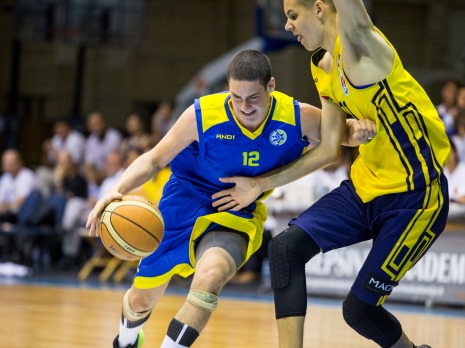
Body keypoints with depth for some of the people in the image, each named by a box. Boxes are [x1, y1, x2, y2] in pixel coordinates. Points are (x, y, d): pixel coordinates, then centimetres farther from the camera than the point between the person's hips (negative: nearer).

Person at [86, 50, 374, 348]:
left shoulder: (298, 117, -19)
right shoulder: (202, 115, -22)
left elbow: (340, 131, -1)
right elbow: (154, 160, -12)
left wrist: (355, 132, -27)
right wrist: (117, 191, -28)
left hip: (236, 216, 0)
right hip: (184, 205, 1)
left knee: (210, 278, -35)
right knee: (141, 300, 14)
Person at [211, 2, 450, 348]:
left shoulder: (359, 44, -16)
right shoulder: (324, 71, 10)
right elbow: (328, 150, 14)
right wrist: (262, 184, 17)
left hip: (414, 196, -8)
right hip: (365, 186, 8)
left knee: (359, 308, -4)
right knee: (286, 247, -7)